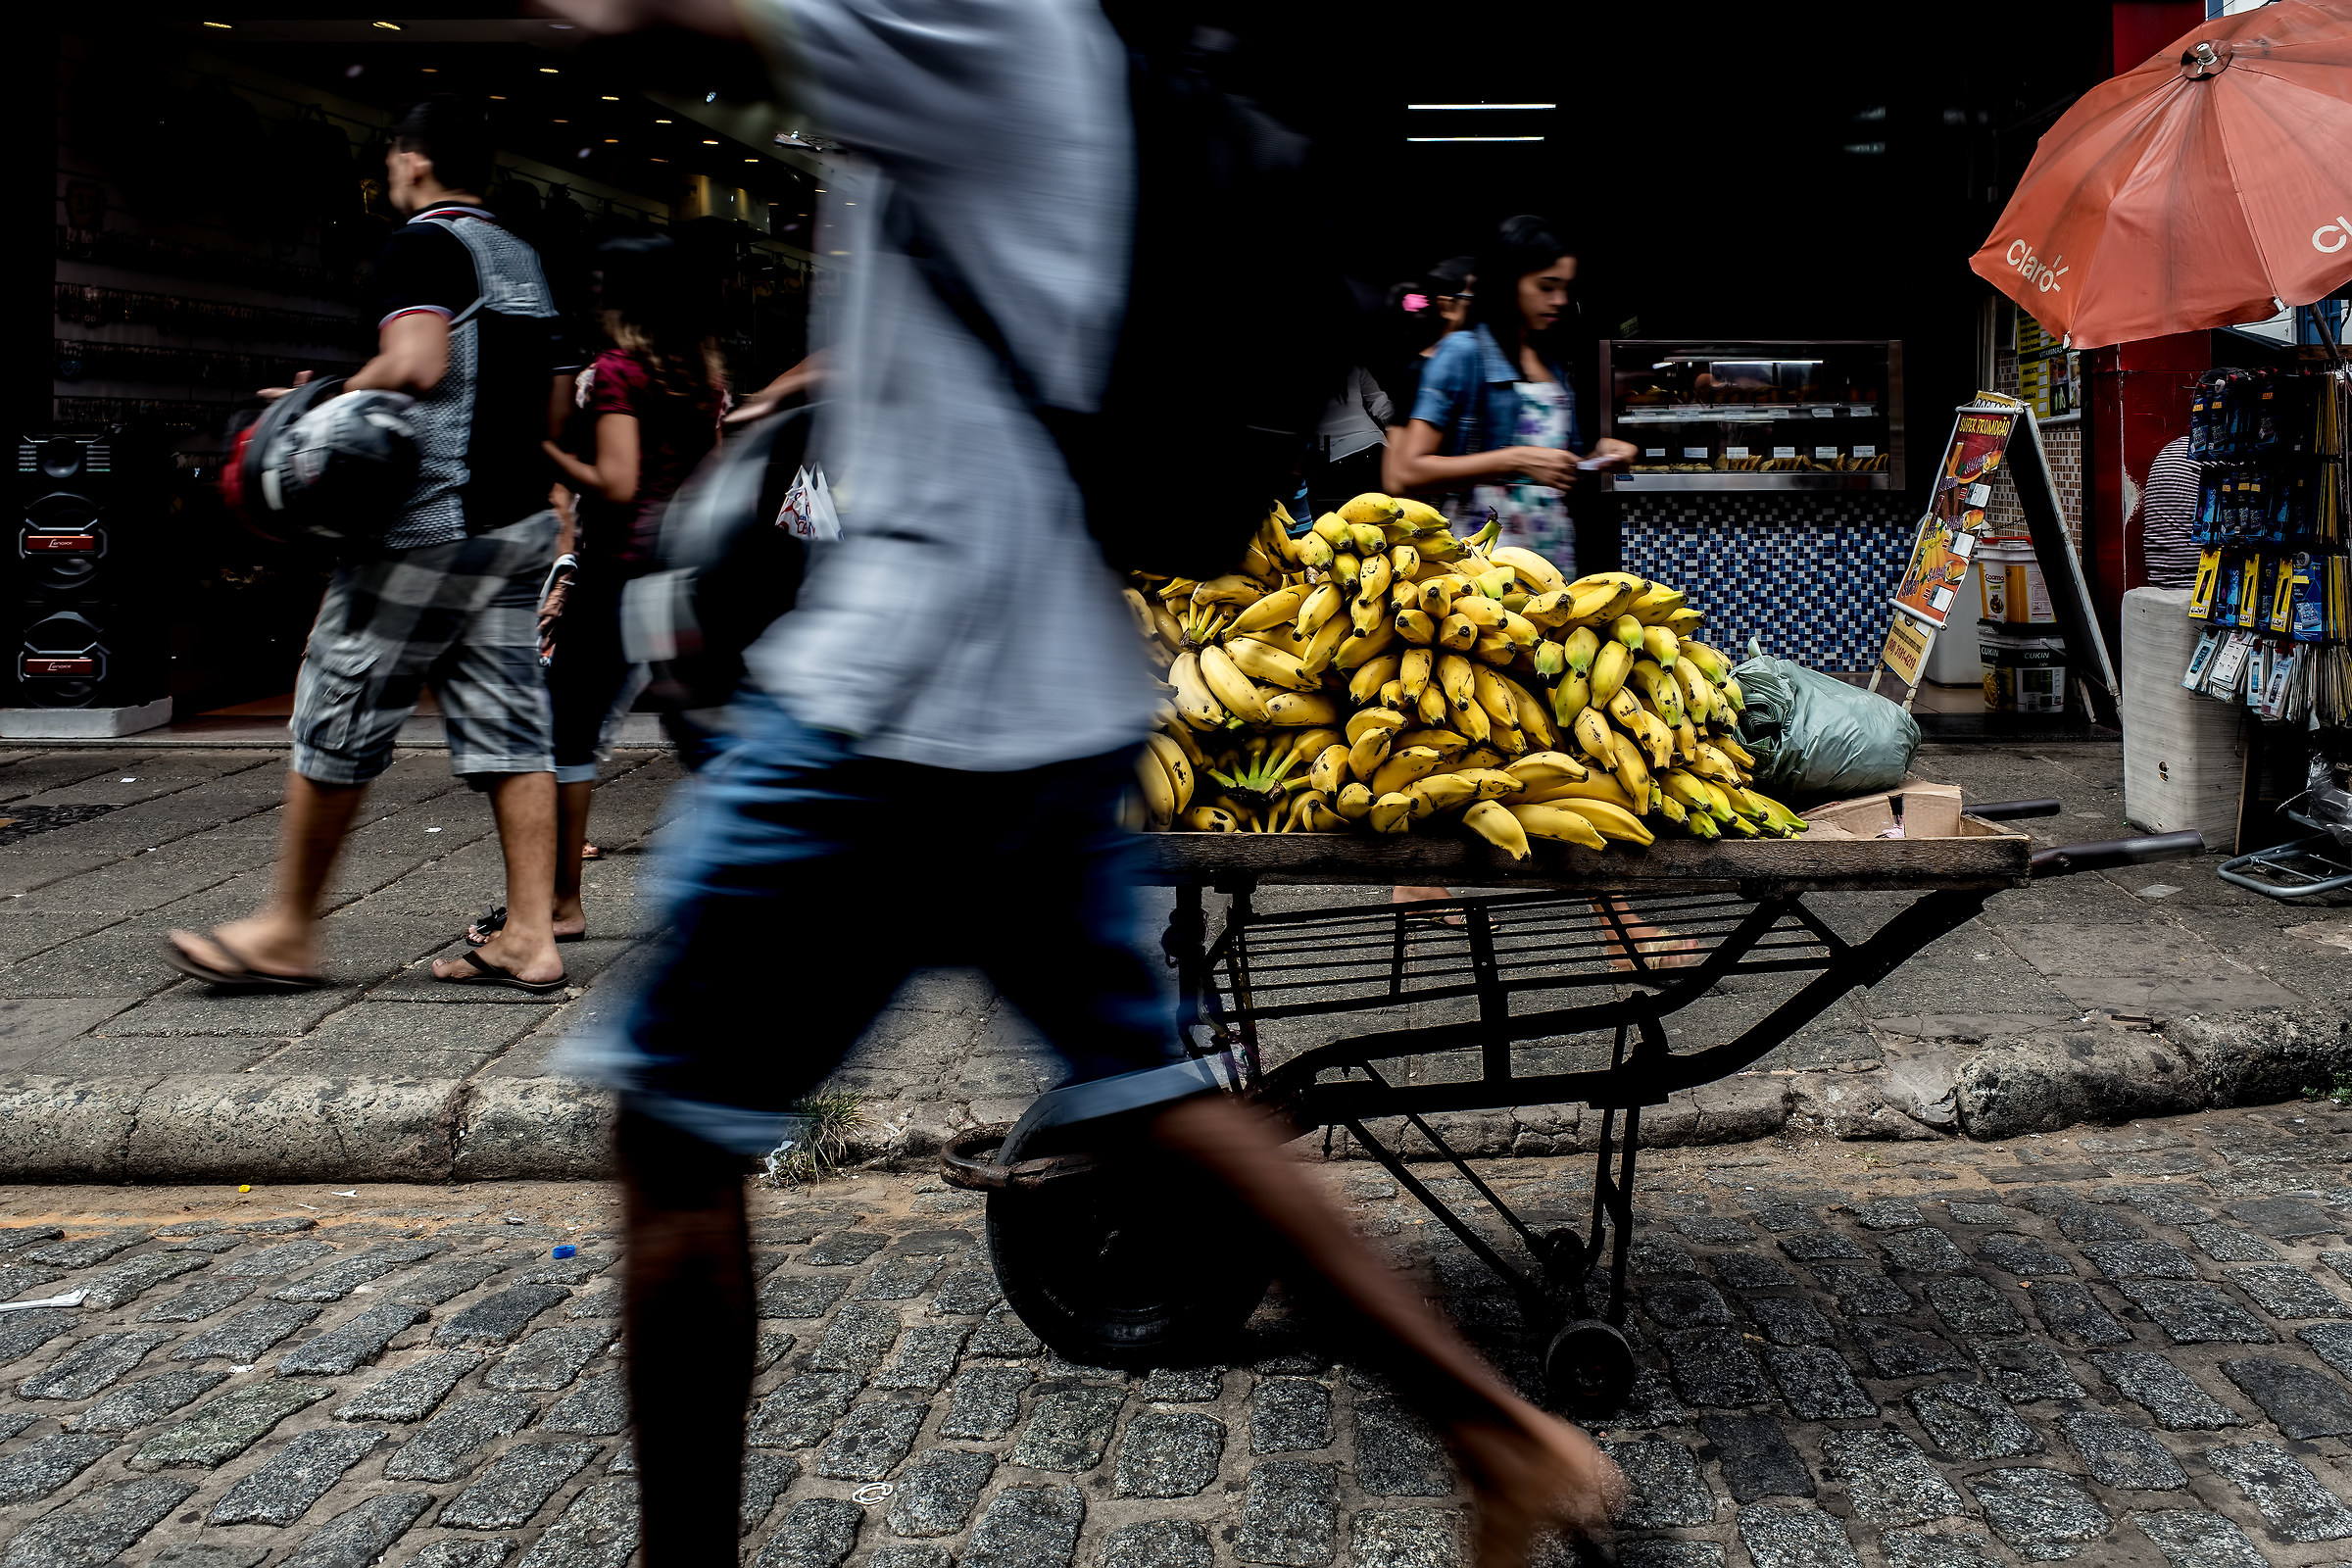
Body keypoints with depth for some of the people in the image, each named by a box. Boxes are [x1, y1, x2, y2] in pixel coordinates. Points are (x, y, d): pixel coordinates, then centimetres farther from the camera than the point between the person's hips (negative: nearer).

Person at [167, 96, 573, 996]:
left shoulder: (422, 245, -6)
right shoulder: (526, 262, 18)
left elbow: (414, 363, -22)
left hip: (429, 523, -8)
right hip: (520, 521, 8)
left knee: (339, 719, 2)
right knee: (511, 727, 5)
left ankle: (287, 931, 12)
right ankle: (530, 939, 2)